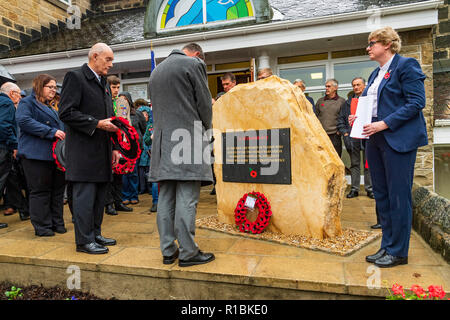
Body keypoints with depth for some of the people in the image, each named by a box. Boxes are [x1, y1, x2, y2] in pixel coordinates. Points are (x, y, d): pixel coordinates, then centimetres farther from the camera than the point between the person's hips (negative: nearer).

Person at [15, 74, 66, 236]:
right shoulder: (27, 102, 1)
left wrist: (64, 135, 8)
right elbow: (23, 121, -16)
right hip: (36, 155, -7)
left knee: (57, 189, 8)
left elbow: (59, 127, 31)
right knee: (40, 191, -3)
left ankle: (57, 223, 17)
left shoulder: (51, 108, 25)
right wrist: (52, 132, -21)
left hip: (55, 154, 8)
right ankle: (42, 226, 5)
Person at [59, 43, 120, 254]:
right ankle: (84, 241, 7)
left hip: (102, 151, 8)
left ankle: (95, 234, 24)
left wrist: (113, 147, 15)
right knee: (85, 196, -3)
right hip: (83, 151, -8)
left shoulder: (104, 84, 20)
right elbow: (66, 113, -14)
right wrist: (97, 124, -18)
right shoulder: (75, 77, -5)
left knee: (99, 196, 13)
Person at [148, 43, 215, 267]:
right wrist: (206, 129, 13)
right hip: (188, 138, -7)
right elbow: (205, 103, -2)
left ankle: (168, 251, 14)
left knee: (165, 198, 7)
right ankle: (187, 252, 2)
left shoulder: (156, 71, 23)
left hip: (163, 141, 7)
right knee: (187, 200, -5)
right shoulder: (194, 64, 1)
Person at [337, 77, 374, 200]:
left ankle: (369, 189, 9)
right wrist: (344, 133, 1)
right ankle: (354, 189, 12)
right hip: (352, 138, 3)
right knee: (354, 164, 7)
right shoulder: (347, 103, 17)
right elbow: (341, 119, 14)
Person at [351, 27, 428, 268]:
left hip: (399, 139, -8)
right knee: (381, 194, 11)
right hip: (376, 139, 9)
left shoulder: (406, 65, -5)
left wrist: (384, 124, -19)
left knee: (398, 195, -2)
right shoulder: (376, 73, 19)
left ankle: (398, 252, 11)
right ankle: (387, 246, 23)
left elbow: (416, 102, -14)